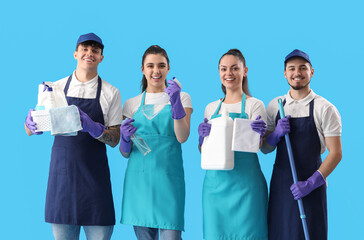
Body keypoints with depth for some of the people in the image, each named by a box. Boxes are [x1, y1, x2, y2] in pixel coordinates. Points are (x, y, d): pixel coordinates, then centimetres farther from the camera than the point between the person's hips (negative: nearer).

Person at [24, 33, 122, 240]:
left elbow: (115, 140, 2)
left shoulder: (111, 93, 3)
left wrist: (92, 126, -18)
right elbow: (31, 130, 8)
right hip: (61, 174, 1)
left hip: (94, 176, -1)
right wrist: (31, 120, -16)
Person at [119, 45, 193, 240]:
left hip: (169, 178, -2)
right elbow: (125, 153, 12)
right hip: (139, 178, 2)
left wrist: (176, 103, -20)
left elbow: (182, 137, -8)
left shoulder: (181, 98, 8)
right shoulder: (132, 104, 12)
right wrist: (125, 137, -10)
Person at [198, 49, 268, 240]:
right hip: (215, 180, 4)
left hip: (245, 182, -4)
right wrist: (202, 137, -6)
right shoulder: (211, 108, 14)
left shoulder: (254, 105, 2)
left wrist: (257, 135, -26)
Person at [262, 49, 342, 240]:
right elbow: (265, 149, 13)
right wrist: (276, 133, -8)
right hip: (280, 184, 4)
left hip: (311, 188, -3)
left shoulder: (324, 108, -4)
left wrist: (310, 183, -16)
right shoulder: (274, 106, 9)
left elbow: (335, 153, -6)